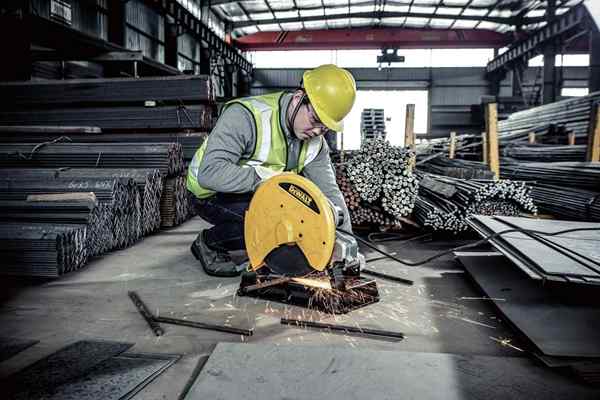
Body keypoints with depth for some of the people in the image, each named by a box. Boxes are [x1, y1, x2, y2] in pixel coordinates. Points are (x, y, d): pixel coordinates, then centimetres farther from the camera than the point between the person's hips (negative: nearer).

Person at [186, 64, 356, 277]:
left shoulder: (315, 141, -6)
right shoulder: (245, 116, -29)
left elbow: (329, 191, -4)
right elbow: (210, 173, -37)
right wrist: (265, 178, -37)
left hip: (257, 196, 7)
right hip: (213, 195, -7)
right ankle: (209, 242, -7)